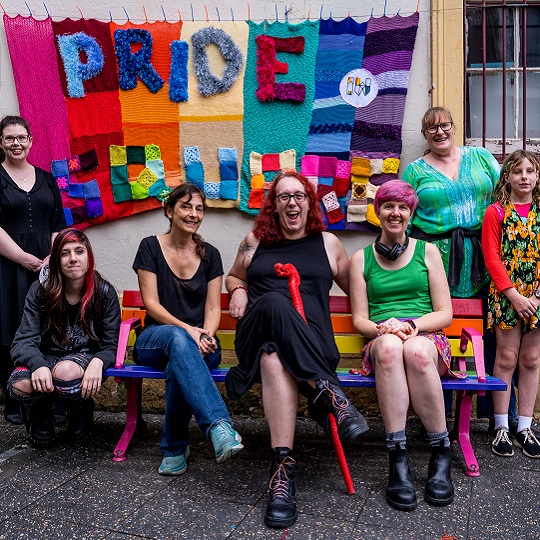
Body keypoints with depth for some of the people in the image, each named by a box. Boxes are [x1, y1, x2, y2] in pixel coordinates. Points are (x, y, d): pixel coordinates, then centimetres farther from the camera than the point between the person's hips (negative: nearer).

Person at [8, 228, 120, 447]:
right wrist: (38, 364, -34)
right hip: (48, 357, 1)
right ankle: (40, 412, 6)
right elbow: (24, 341, -10)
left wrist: (98, 362, -31)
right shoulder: (40, 291, -4)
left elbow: (111, 345, -6)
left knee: (65, 372, -37)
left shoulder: (105, 293, -6)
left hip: (86, 358, -1)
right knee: (20, 385, -33)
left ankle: (81, 409, 0)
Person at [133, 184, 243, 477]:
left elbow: (213, 308, 5)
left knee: (178, 366, -37)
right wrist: (188, 330, -19)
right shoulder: (151, 247, 3)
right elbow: (151, 303, -5)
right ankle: (219, 426, -54)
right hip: (155, 339, -2)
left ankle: (175, 449, -21)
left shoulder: (209, 255, 11)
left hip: (200, 344, 2)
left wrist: (205, 337, -17)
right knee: (178, 339, -40)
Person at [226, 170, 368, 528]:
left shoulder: (327, 243, 20)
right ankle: (328, 392, -42)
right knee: (274, 303, -39)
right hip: (255, 334, 1)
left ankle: (283, 466, -43)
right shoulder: (255, 241, 21)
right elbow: (234, 276, 36)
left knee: (274, 355, -40)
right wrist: (237, 290, 12)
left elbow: (356, 288, 27)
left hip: (311, 342, 0)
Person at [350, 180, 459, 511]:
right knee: (389, 345, -38)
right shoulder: (362, 258, 15)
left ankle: (442, 457, -23)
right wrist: (382, 328, -14)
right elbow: (359, 319, 10)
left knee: (416, 350, -38)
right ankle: (398, 460, -36)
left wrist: (411, 325, -13)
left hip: (428, 340, 0)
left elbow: (445, 313, 7)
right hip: (381, 345, 0)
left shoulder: (428, 251, 14)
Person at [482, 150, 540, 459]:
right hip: (506, 294, -3)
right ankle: (501, 427, 10)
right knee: (507, 358, 0)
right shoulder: (496, 213, 0)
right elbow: (492, 257, -5)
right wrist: (514, 295, -13)